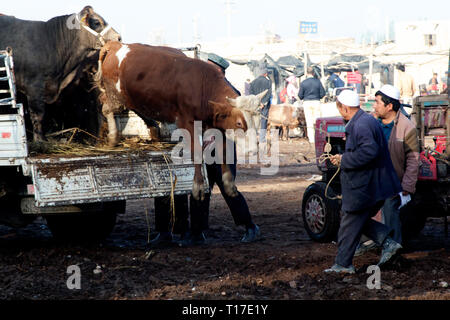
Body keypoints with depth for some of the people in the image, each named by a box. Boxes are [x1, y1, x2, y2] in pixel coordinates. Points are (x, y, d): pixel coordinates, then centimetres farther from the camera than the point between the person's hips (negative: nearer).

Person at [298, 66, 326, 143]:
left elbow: (300, 95, -2)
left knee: (309, 122, 3)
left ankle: (311, 139, 1)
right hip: (316, 102, 0)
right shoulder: (318, 81, -3)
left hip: (307, 102, 0)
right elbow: (322, 93, -1)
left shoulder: (303, 83, -5)